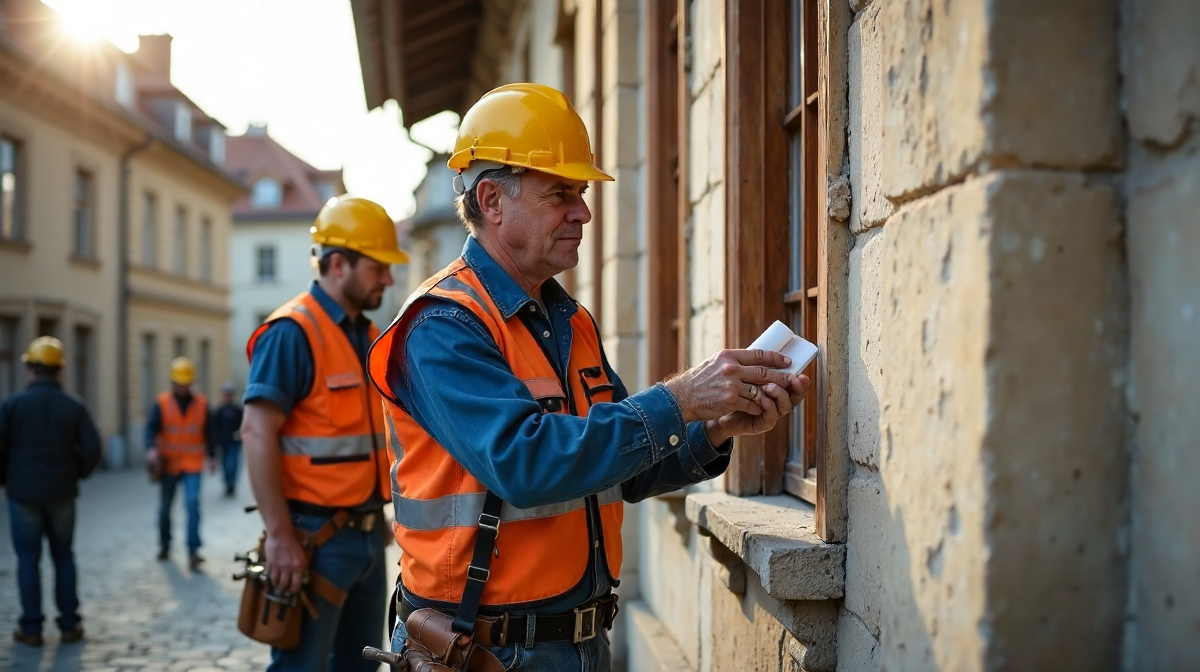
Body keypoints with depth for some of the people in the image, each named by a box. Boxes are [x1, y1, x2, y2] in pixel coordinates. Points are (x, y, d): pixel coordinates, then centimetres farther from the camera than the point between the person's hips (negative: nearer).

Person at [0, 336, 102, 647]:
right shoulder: (74, 407, -4)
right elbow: (91, 449, -6)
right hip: (62, 493, 1)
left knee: (28, 559, 7)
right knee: (63, 558, 11)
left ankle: (31, 628, 10)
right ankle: (69, 625, 13)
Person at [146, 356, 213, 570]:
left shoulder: (202, 403, 1)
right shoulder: (161, 403, -4)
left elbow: (207, 432, 9)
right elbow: (151, 427, -13)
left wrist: (210, 456, 9)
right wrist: (151, 448, -31)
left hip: (192, 464, -1)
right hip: (168, 463, 1)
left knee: (193, 502, -15)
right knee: (165, 506, 12)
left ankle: (193, 550, -13)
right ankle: (164, 544, 32)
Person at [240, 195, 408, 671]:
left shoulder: (369, 337, 12)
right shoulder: (293, 331, -13)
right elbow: (257, 434, -20)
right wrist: (280, 536, -23)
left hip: (368, 535, 8)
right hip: (316, 537, -8)